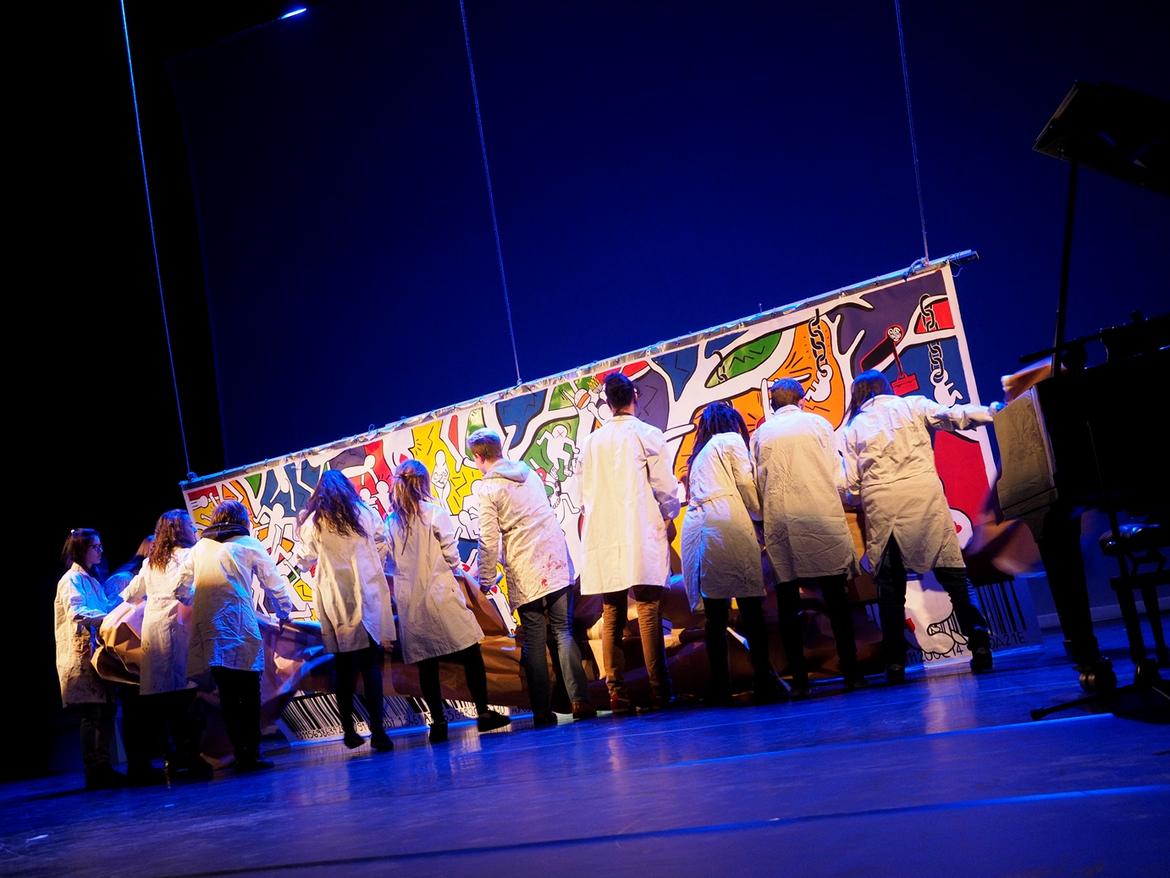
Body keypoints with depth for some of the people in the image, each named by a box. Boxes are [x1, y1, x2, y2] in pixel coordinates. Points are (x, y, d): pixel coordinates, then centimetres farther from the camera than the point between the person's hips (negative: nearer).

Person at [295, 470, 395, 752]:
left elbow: (304, 561, 12)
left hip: (335, 600, 0)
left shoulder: (313, 522, 3)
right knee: (370, 664, -2)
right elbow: (383, 550, 9)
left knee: (343, 666, 10)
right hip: (368, 596, 0)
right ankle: (377, 731, -10)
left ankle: (349, 731, 14)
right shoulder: (366, 514, 4)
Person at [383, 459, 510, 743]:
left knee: (426, 663, 7)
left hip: (409, 602, 4)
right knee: (470, 654, 4)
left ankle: (438, 722, 8)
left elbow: (389, 564, 7)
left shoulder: (390, 523, 5)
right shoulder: (436, 513, -6)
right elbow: (451, 555, -3)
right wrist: (461, 575, 14)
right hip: (440, 597, -4)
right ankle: (483, 712, 4)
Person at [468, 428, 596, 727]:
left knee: (534, 642, 2)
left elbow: (489, 540, -8)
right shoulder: (530, 474, 12)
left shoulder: (488, 489, -6)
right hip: (556, 562, 4)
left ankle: (542, 711, 4)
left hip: (524, 573, -4)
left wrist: (486, 579, 2)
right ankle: (580, 700, -5)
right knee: (564, 631, 4)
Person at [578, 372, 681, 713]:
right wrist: (669, 519, 14)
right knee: (649, 614, -5)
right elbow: (666, 489, -3)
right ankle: (659, 691, -6)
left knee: (612, 617, 7)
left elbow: (583, 495, 13)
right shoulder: (648, 435, -3)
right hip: (642, 538, -4)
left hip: (604, 542, 4)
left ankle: (617, 694, 6)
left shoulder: (590, 442, 11)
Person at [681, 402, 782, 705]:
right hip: (727, 524, -6)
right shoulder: (731, 440, 11)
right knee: (750, 606, -5)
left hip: (694, 528, 6)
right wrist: (760, 515, 16)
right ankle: (764, 681, -8)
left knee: (715, 613, 4)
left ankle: (720, 687, 1)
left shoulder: (699, 453, 29)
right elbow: (746, 484, 2)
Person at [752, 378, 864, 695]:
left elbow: (758, 484, 7)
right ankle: (851, 671, 2)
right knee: (836, 598, 3)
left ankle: (799, 678, 1)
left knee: (788, 603, 4)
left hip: (779, 522, 2)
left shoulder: (760, 434, 12)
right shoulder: (817, 423, 7)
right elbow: (837, 475, 3)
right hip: (821, 515, -1)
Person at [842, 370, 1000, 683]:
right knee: (952, 571, 4)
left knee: (889, 582, 8)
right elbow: (952, 415, -2)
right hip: (923, 492, -1)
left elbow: (851, 486, 10)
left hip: (880, 502, 1)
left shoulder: (853, 428, 17)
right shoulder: (911, 405, 14)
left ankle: (895, 662, 4)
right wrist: (991, 411, 2)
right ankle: (979, 643, -6)